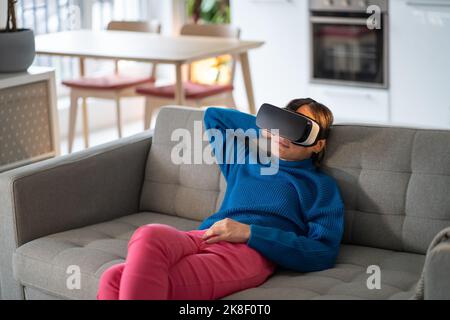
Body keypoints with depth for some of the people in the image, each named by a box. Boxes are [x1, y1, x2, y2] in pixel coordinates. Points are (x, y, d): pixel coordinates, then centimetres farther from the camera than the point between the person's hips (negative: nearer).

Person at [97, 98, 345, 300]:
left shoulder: (320, 185, 19)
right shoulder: (244, 161, 34)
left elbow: (324, 254, 3)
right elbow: (213, 116, 50)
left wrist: (249, 232, -6)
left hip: (250, 251, -5)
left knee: (150, 238, -37)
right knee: (114, 279, -33)